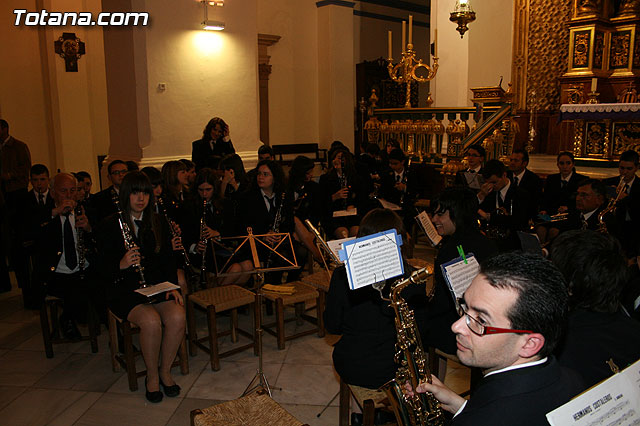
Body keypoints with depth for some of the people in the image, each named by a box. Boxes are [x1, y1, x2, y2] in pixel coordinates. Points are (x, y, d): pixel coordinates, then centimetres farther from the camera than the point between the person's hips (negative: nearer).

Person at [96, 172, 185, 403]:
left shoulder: (158, 224, 11)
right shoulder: (111, 226, -1)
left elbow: (168, 260, 13)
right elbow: (103, 269, -3)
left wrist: (172, 287, -1)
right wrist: (122, 264, -23)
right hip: (124, 291, -3)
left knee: (177, 317, -26)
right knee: (151, 321, -31)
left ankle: (165, 371, -2)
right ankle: (152, 375, -5)